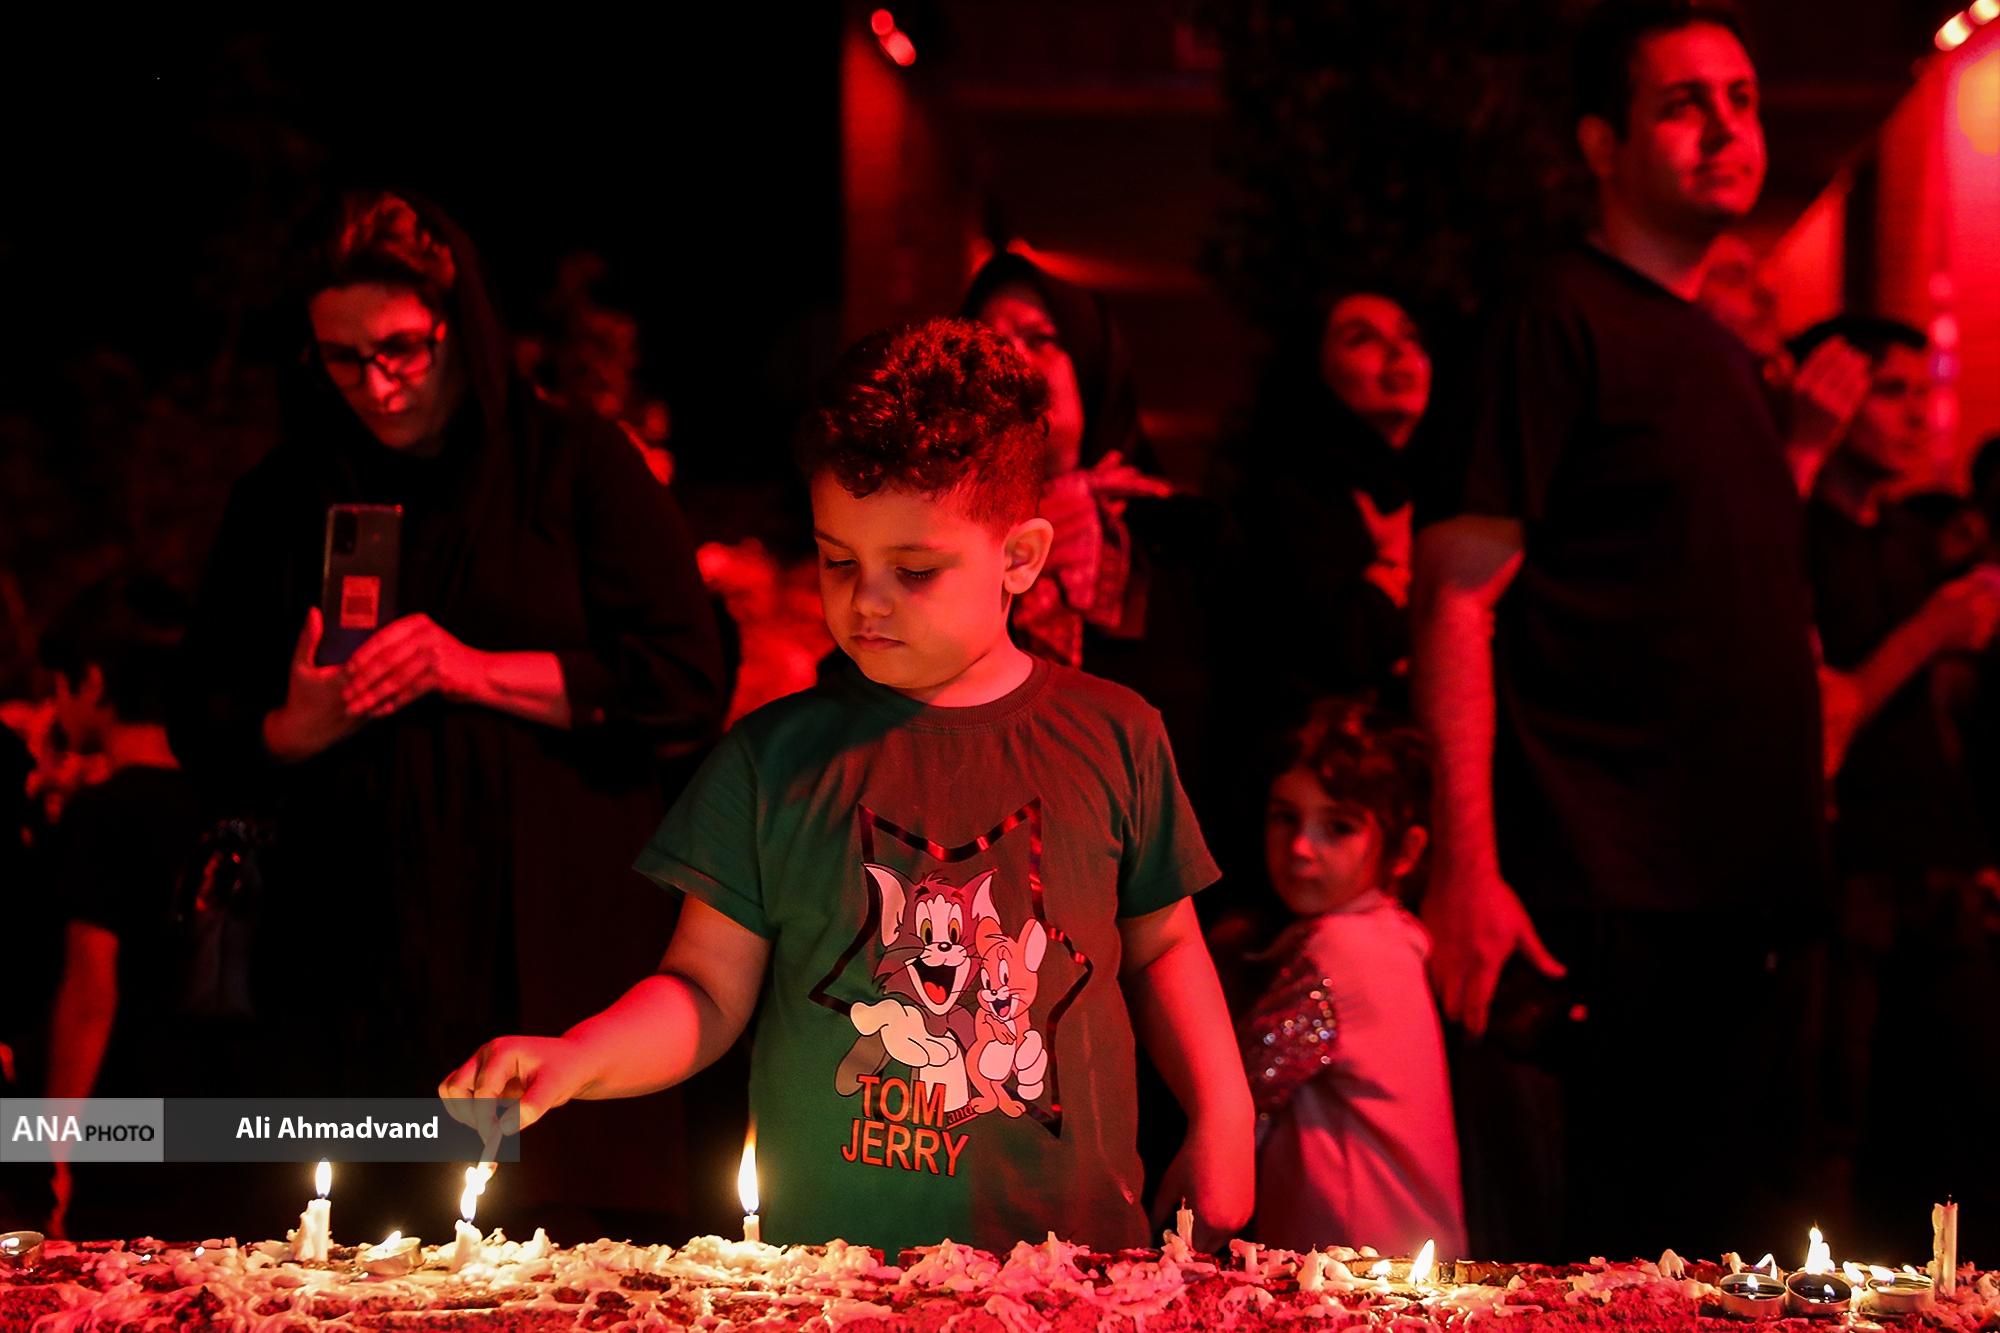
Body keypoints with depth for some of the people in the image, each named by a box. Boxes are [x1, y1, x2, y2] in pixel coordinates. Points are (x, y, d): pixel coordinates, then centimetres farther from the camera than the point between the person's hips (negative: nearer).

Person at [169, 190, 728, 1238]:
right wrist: (299, 727, -8)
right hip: (360, 973, 2)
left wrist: (474, 670, -10)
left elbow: (689, 689, -4)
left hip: (554, 963, -2)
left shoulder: (579, 466, 4)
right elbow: (207, 734, 14)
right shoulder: (285, 500, 13)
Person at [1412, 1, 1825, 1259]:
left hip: (1738, 904, 8)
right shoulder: (1562, 320, -5)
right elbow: (1459, 596, -12)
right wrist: (1467, 865, -21)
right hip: (1595, 905, -8)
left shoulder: (1728, 358, 20)